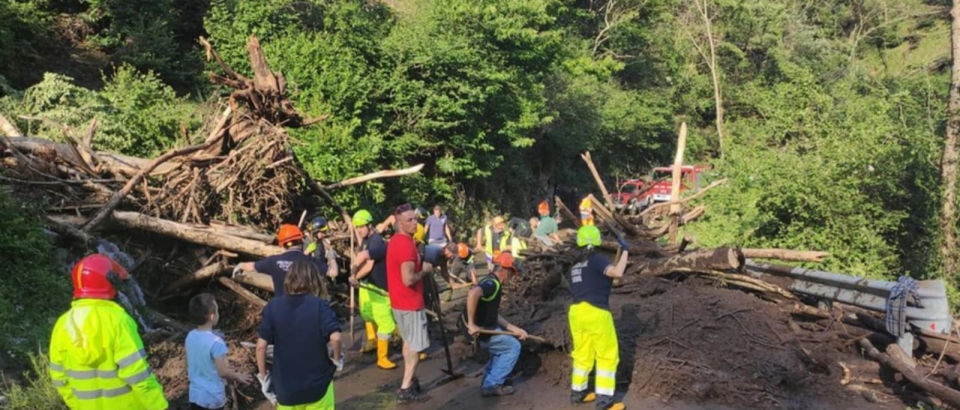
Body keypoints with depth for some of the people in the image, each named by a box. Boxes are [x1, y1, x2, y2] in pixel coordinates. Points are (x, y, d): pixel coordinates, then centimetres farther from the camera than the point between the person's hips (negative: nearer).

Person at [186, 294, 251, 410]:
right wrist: (238, 376, -1)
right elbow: (222, 372, -20)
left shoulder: (190, 336, -2)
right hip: (212, 398, -6)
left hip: (194, 395, 6)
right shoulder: (215, 342, -25)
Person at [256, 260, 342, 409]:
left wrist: (263, 376, 4)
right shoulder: (319, 305, -13)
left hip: (285, 386, 2)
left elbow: (261, 345, -7)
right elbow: (335, 337, -25)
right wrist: (337, 359, -6)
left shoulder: (273, 306, -6)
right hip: (318, 383, -2)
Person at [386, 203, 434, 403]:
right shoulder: (406, 244, -24)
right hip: (410, 302, -10)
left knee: (409, 342, 20)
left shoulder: (396, 240, 8)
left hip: (400, 301, 10)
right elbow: (408, 279, -28)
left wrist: (419, 265, 7)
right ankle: (405, 389, 3)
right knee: (416, 346, -1)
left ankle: (410, 380, 30)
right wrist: (424, 270, -12)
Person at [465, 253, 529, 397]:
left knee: (505, 343, 29)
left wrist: (514, 329, 11)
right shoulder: (493, 284, -18)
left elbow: (495, 316, 15)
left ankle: (488, 379, 29)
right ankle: (492, 385, 4)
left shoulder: (491, 282, 13)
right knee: (513, 347, 2)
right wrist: (471, 324, -35)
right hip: (480, 331, -10)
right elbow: (473, 293, -41)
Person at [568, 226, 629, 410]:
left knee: (582, 354, 19)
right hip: (596, 312, -7)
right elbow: (617, 272, -24)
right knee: (608, 355, 3)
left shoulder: (575, 266, 14)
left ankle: (577, 393, 28)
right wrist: (625, 253, -11)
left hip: (576, 312, 8)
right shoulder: (597, 259, -9)